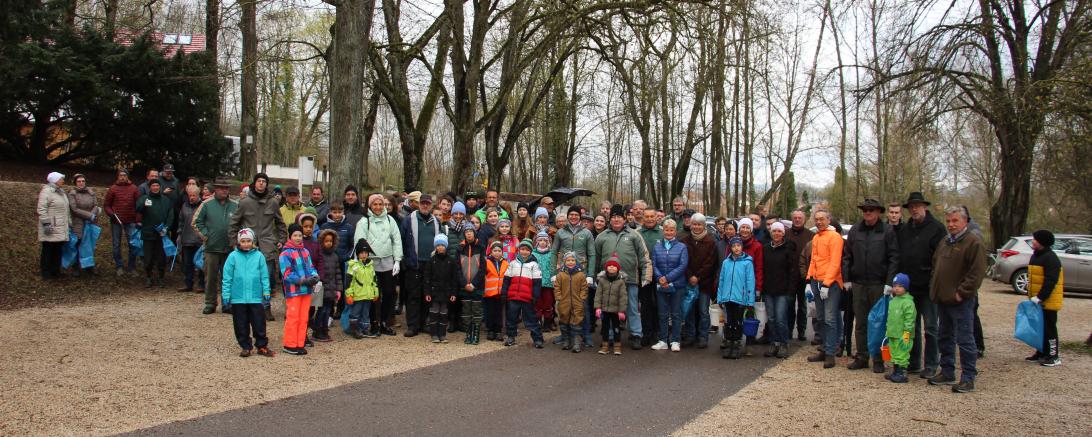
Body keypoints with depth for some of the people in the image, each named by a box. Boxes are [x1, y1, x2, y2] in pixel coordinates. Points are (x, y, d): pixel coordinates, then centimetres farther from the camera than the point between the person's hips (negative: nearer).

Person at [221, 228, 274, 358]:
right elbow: (227, 278, 0)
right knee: (241, 325, 9)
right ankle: (246, 347, 21)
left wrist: (266, 293, 0)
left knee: (259, 323, 4)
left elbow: (264, 277, 3)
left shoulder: (259, 256, 0)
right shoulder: (233, 256, -2)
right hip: (238, 298, 0)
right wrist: (226, 296, -2)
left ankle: (262, 346, 16)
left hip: (256, 297, 0)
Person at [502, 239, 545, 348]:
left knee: (531, 319, 1)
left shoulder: (534, 264, 4)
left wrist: (535, 296, -8)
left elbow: (537, 282, -1)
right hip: (513, 296, 3)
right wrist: (504, 292, 6)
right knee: (512, 318, 9)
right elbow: (506, 279, 13)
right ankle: (510, 337, 20)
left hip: (527, 297, -3)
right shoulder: (513, 263, 13)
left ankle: (537, 339, 4)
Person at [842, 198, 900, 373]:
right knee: (861, 323, 9)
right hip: (858, 284, 3)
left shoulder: (887, 231, -3)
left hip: (879, 285, -3)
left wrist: (889, 283, -11)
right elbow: (846, 256, 11)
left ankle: (878, 360, 13)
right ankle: (861, 357, 17)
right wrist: (847, 279, 6)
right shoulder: (855, 231, 7)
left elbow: (894, 258, -6)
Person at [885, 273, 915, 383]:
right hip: (892, 334, 9)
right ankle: (895, 372, 25)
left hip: (902, 335, -9)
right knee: (894, 354, 15)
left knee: (902, 354, -4)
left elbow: (909, 319, -17)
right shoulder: (892, 301, 14)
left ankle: (902, 374, 0)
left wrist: (907, 332, -20)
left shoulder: (908, 302, -14)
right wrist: (888, 330, 21)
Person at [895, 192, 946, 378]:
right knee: (911, 327, 13)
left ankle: (930, 366, 9)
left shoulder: (936, 228, -6)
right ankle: (913, 363, 22)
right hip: (908, 286, 6)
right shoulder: (904, 229, 12)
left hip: (928, 287, -6)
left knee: (930, 328, 1)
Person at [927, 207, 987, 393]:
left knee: (965, 339, -4)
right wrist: (934, 288, 13)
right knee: (945, 338, 15)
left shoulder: (973, 242, -10)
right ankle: (947, 373, 25)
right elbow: (935, 265, 25)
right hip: (943, 299, 9)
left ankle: (968, 378, 2)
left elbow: (977, 272, -17)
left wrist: (962, 292, -18)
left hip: (961, 301, -9)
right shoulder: (945, 242, 16)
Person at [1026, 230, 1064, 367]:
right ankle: (1041, 353, 24)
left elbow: (1051, 281, -23)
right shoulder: (1036, 255, 14)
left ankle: (1053, 357, 1)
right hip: (1037, 301, 10)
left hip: (1048, 301, -10)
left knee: (1049, 328, -5)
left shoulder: (1050, 258, -17)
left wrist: (1040, 297, -24)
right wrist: (1032, 296, 18)